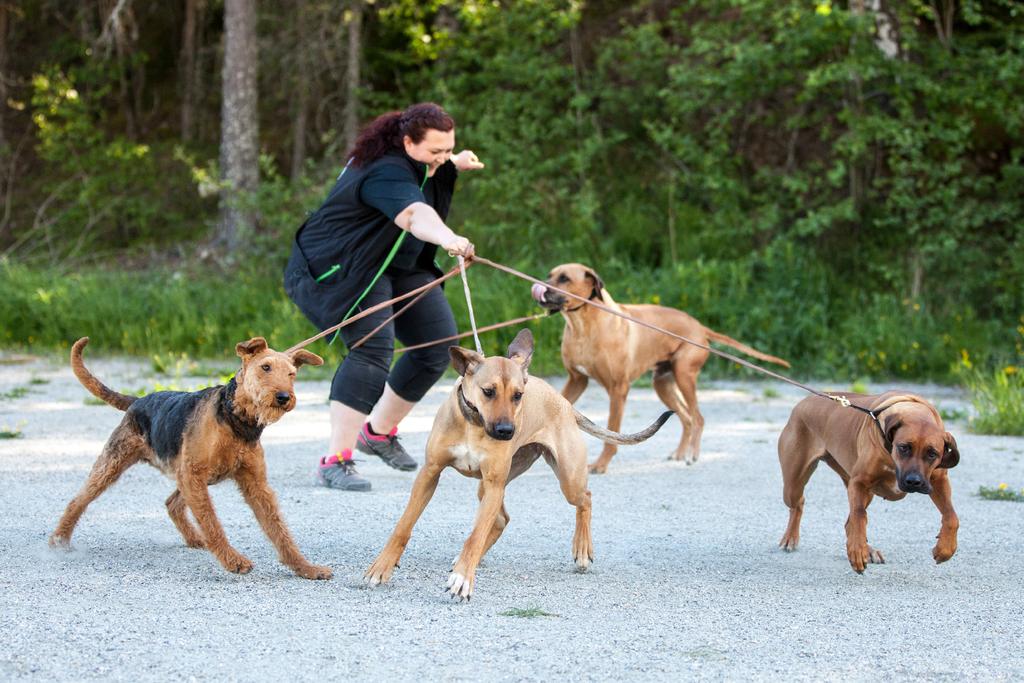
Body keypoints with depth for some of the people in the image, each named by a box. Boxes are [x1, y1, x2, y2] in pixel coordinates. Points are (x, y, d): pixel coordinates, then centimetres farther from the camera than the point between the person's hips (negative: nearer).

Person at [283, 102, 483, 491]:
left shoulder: (405, 159, 2)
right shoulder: (386, 173, -29)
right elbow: (414, 214, -51)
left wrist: (454, 165, 10)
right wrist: (448, 239, -70)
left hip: (398, 267, 10)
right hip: (341, 267, -10)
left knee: (439, 344, 5)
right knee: (373, 348, -28)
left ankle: (379, 431, 22)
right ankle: (335, 462, -30)